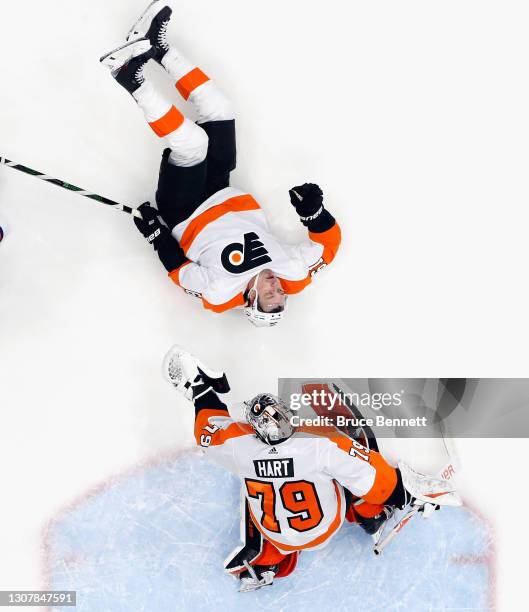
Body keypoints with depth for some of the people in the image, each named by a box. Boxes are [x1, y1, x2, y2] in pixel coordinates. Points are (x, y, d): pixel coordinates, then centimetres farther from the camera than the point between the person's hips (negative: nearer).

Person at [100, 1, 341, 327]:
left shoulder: (221, 295, -30)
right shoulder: (295, 275, -22)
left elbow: (180, 271, -15)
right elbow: (330, 241, -14)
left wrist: (157, 235, -16)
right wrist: (314, 210, -32)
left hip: (184, 215, -4)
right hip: (222, 195, 4)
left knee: (192, 142, -34)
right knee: (219, 110, -6)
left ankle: (135, 80, -18)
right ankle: (157, 46, 5)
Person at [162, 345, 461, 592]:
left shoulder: (241, 449, -28)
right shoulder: (322, 443, -35)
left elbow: (211, 431, -7)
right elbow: (369, 477, -25)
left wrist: (202, 392, 6)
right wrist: (409, 492, -10)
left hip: (275, 535, 2)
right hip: (327, 526, -1)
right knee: (351, 469, 13)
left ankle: (262, 565, 34)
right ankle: (374, 515, 32)